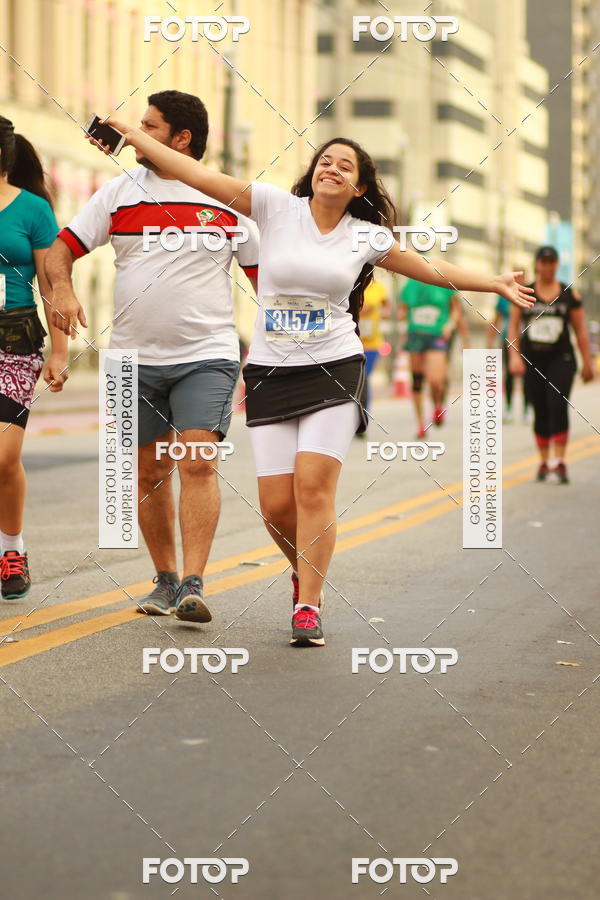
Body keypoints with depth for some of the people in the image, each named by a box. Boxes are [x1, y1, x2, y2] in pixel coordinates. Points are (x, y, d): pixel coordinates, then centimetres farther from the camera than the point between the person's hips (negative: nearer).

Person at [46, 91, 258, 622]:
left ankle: (193, 586, -19)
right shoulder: (119, 192, 6)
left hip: (207, 355, -3)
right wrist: (63, 290, -14)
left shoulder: (230, 200, 2)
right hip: (135, 358, 3)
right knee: (150, 473, 8)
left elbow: (264, 274, 9)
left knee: (198, 463, -16)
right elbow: (62, 248, 6)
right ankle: (165, 580, 21)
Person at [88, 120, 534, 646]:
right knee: (276, 504, -3)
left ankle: (309, 606, -7)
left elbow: (432, 270, 18)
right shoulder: (277, 207, 2)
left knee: (314, 487, -16)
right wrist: (133, 136, -5)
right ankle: (305, 570, 28)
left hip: (334, 370, 0)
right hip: (271, 372, 1)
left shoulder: (366, 236, 6)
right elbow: (201, 176, -1)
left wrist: (496, 284, 18)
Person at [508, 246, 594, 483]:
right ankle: (543, 463, 17)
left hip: (561, 359, -2)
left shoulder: (570, 294, 4)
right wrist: (514, 355, -8)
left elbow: (581, 330, 6)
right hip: (532, 361, 2)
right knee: (540, 413, 5)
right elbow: (513, 326, 4)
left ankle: (560, 462, -20)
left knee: (558, 405, -19)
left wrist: (587, 363, 6)